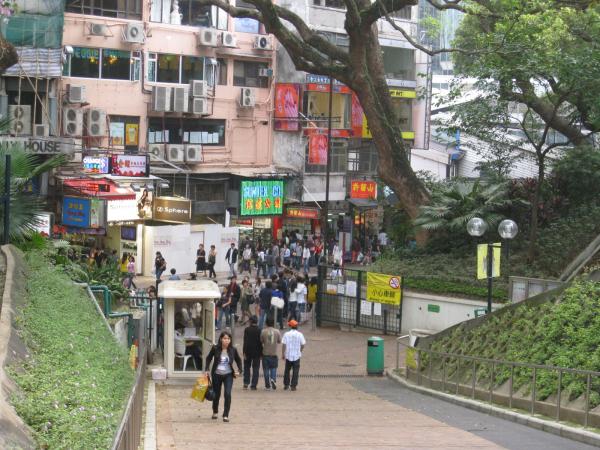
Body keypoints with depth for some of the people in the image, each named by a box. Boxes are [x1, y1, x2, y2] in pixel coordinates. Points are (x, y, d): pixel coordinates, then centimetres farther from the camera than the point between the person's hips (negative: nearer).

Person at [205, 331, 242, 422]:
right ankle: (215, 412, 39)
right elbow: (208, 358, 4)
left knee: (227, 394, -15)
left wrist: (239, 370, -3)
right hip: (216, 375, 0)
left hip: (228, 375, 0)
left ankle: (226, 415, -6)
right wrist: (207, 370, -4)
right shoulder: (215, 349, -10)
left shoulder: (233, 350, -6)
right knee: (216, 394, 12)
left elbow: (238, 360, 9)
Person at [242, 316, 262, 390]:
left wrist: (244, 352, -7)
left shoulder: (247, 329, -8)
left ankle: (246, 383, 7)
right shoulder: (259, 330, -4)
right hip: (257, 352, 0)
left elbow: (245, 341, -10)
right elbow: (261, 342, -1)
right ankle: (253, 385, 1)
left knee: (247, 367, 14)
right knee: (255, 369, 5)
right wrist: (261, 353, 6)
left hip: (248, 351, 0)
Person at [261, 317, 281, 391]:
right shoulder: (277, 332, -4)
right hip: (274, 353, 1)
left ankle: (267, 385, 10)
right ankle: (273, 379, -13)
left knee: (266, 369, 8)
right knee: (273, 368, 14)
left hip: (265, 353, -1)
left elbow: (261, 341, -2)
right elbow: (279, 341, 6)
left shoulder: (263, 332, -8)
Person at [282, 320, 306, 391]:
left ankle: (286, 385, 17)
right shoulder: (300, 334, -6)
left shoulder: (286, 334, -5)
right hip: (297, 355, -1)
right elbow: (303, 344, -1)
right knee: (295, 371, 4)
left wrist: (283, 354, 5)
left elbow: (283, 345, -4)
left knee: (287, 370, 14)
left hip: (288, 355, 1)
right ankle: (293, 386, 2)